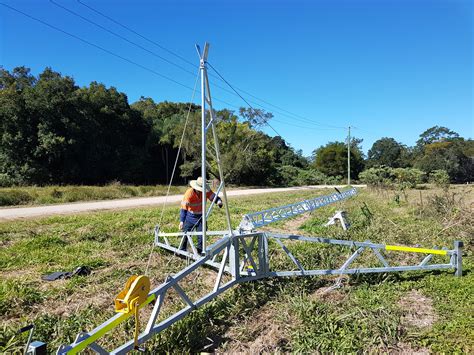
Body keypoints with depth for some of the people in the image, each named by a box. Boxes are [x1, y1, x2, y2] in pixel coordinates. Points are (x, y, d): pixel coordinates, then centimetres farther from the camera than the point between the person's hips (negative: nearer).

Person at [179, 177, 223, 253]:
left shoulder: (206, 191, -16)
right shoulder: (189, 193, -26)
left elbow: (215, 197, -13)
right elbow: (183, 208, -27)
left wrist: (219, 201, -38)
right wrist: (181, 221, -36)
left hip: (201, 216, 3)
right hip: (190, 217, -3)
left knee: (201, 235, 1)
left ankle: (201, 252, 16)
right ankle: (182, 251, 21)